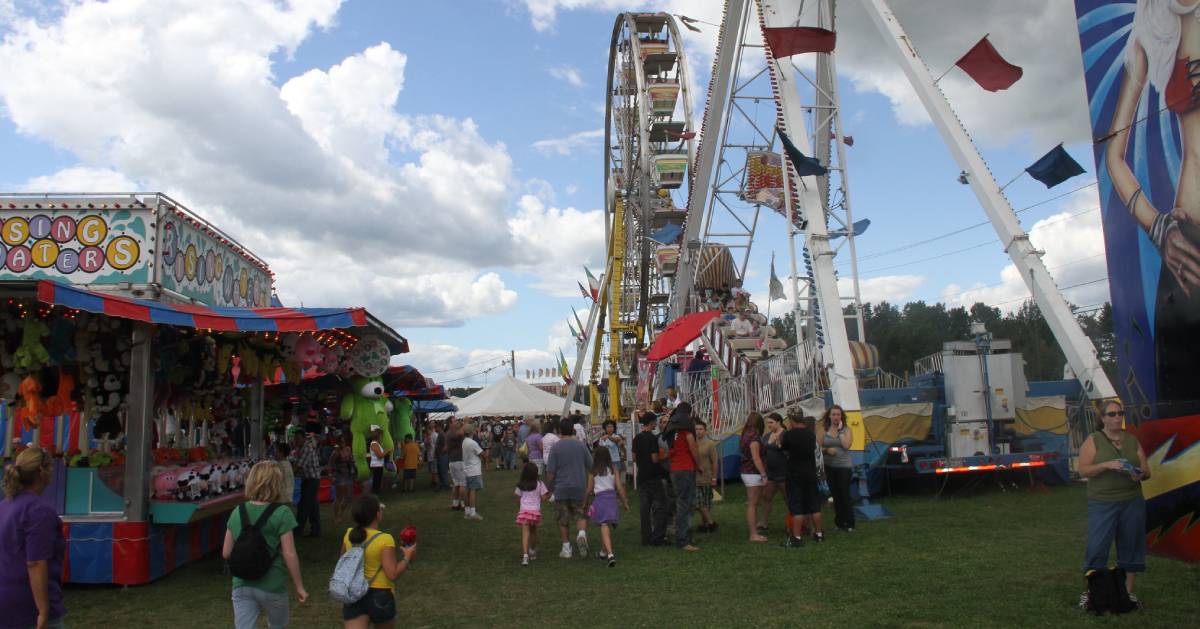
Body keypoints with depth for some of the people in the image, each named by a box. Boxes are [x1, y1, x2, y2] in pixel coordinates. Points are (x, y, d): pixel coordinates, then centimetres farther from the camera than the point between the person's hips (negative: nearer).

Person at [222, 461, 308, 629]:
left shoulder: (237, 512, 0)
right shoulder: (281, 514, -15)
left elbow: (226, 553, 6)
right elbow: (289, 555, -15)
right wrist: (299, 586, -5)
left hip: (242, 585, 3)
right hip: (272, 585, -3)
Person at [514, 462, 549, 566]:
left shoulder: (520, 485, 6)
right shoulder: (539, 484, 2)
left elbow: (518, 499, 11)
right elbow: (543, 498, 0)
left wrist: (518, 509, 27)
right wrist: (549, 494, 20)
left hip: (524, 510, -1)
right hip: (536, 510, 1)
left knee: (525, 533, -8)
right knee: (533, 531, 21)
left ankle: (525, 554, -23)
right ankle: (533, 551, 34)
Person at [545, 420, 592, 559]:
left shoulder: (556, 447, -7)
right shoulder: (581, 445, 1)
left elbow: (550, 471, -8)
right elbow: (590, 465, 8)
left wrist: (548, 487, 4)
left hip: (561, 488, -2)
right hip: (579, 487, 2)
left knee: (563, 519, 8)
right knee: (580, 514, 13)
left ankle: (566, 548, 11)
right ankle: (582, 533, -15)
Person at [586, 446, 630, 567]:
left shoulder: (593, 471, -1)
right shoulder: (613, 469, 5)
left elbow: (589, 490, 3)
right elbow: (619, 487, 1)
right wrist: (625, 502, 9)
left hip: (599, 498, -3)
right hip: (612, 497, 3)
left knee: (604, 527, -9)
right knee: (607, 526, 19)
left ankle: (610, 554, -24)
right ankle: (603, 551, 32)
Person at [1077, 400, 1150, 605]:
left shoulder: (1132, 440, 10)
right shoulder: (1093, 440, -2)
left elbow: (1146, 471, 11)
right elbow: (1082, 470, -9)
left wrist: (1140, 475, -11)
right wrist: (1106, 465, -22)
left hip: (1132, 502, 4)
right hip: (1102, 503, -4)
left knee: (1131, 546, 8)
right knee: (1097, 547, -5)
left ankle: (1128, 592, 20)